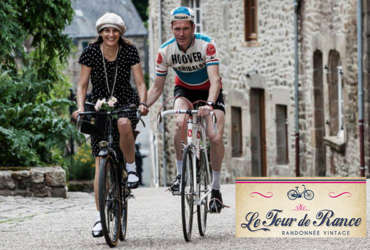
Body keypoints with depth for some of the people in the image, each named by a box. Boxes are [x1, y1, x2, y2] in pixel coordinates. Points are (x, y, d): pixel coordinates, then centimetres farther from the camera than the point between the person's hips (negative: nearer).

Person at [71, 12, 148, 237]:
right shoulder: (91, 52, -7)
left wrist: (143, 103, -26)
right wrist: (80, 108, -20)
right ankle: (100, 216, -2)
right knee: (100, 162, -7)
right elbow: (82, 85, -5)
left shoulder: (129, 51, -7)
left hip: (126, 104, -1)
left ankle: (131, 168, -15)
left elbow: (140, 83, -8)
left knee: (124, 124, -39)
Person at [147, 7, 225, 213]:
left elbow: (215, 80, -38)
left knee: (216, 138, -18)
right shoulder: (165, 51, -20)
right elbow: (157, 88, -12)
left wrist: (209, 105, -55)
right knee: (181, 123, -31)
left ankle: (216, 189, -3)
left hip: (209, 90, -1)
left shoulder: (206, 45, -29)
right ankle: (181, 175, -16)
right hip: (184, 90, 1)